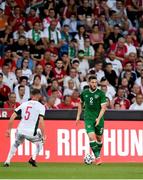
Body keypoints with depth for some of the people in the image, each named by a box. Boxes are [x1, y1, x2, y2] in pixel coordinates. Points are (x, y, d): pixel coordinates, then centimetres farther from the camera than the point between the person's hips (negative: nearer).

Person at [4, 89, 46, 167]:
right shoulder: (40, 106, 1)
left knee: (15, 144, 30)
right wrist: (43, 135, -7)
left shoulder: (24, 104, 12)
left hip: (20, 131, 3)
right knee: (40, 142, 26)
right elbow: (41, 121, -11)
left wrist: (9, 129, 12)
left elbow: (13, 116, 6)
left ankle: (7, 162, 18)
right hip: (31, 133, -3)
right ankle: (33, 159, 6)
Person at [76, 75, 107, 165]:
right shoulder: (84, 93, 3)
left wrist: (98, 118, -21)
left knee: (99, 138, 9)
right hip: (88, 118, 0)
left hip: (99, 119, 0)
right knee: (91, 137, -17)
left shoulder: (101, 93, -6)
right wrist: (78, 116, 18)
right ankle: (98, 157, -16)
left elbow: (103, 107, -9)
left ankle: (98, 154, 31)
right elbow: (81, 103, 20)